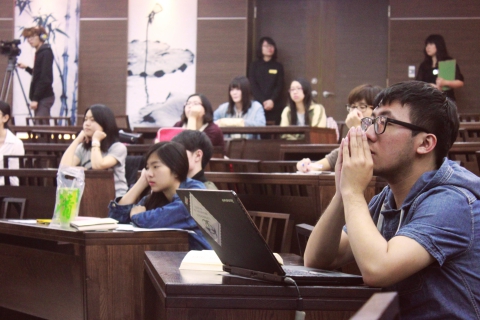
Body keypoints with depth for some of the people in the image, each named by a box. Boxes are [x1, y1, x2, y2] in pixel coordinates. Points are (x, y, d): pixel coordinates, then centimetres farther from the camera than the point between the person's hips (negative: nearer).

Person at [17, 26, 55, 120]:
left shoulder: (46, 52, -11)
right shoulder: (40, 52, 15)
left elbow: (45, 79, -17)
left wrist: (35, 99, -19)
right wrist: (27, 68, 13)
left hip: (44, 97, -9)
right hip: (41, 97, 9)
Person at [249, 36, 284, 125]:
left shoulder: (278, 66, 12)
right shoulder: (254, 65, 10)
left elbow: (279, 86, 3)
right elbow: (253, 86, 0)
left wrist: (272, 100, -15)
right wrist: (263, 102, -13)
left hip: (275, 106, 1)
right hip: (259, 105, -1)